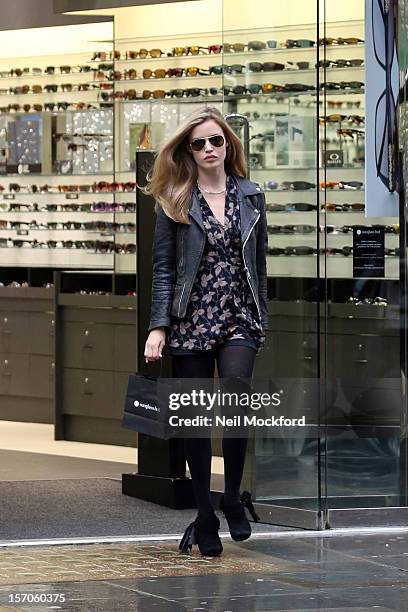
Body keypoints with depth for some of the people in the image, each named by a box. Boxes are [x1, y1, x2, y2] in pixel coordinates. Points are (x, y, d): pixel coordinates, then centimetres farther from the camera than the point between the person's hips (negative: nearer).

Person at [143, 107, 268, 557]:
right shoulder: (175, 201, 3)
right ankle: (204, 516, 13)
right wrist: (158, 326, -8)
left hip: (238, 320, 0)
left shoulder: (251, 197, 9)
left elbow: (259, 266, 13)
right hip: (191, 321, 0)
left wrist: (261, 321, 11)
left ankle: (233, 498, -4)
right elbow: (163, 268, 1)